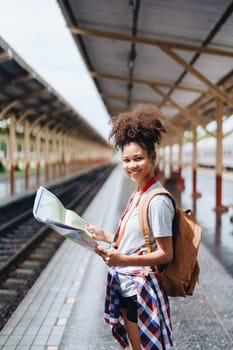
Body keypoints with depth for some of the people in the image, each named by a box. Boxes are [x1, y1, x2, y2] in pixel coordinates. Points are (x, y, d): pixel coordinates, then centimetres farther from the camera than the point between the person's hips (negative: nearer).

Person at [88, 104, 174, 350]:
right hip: (126, 286, 8)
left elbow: (166, 254, -21)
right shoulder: (137, 193, 6)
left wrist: (123, 260, -29)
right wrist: (105, 237, 6)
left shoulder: (157, 201, -20)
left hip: (141, 290, -8)